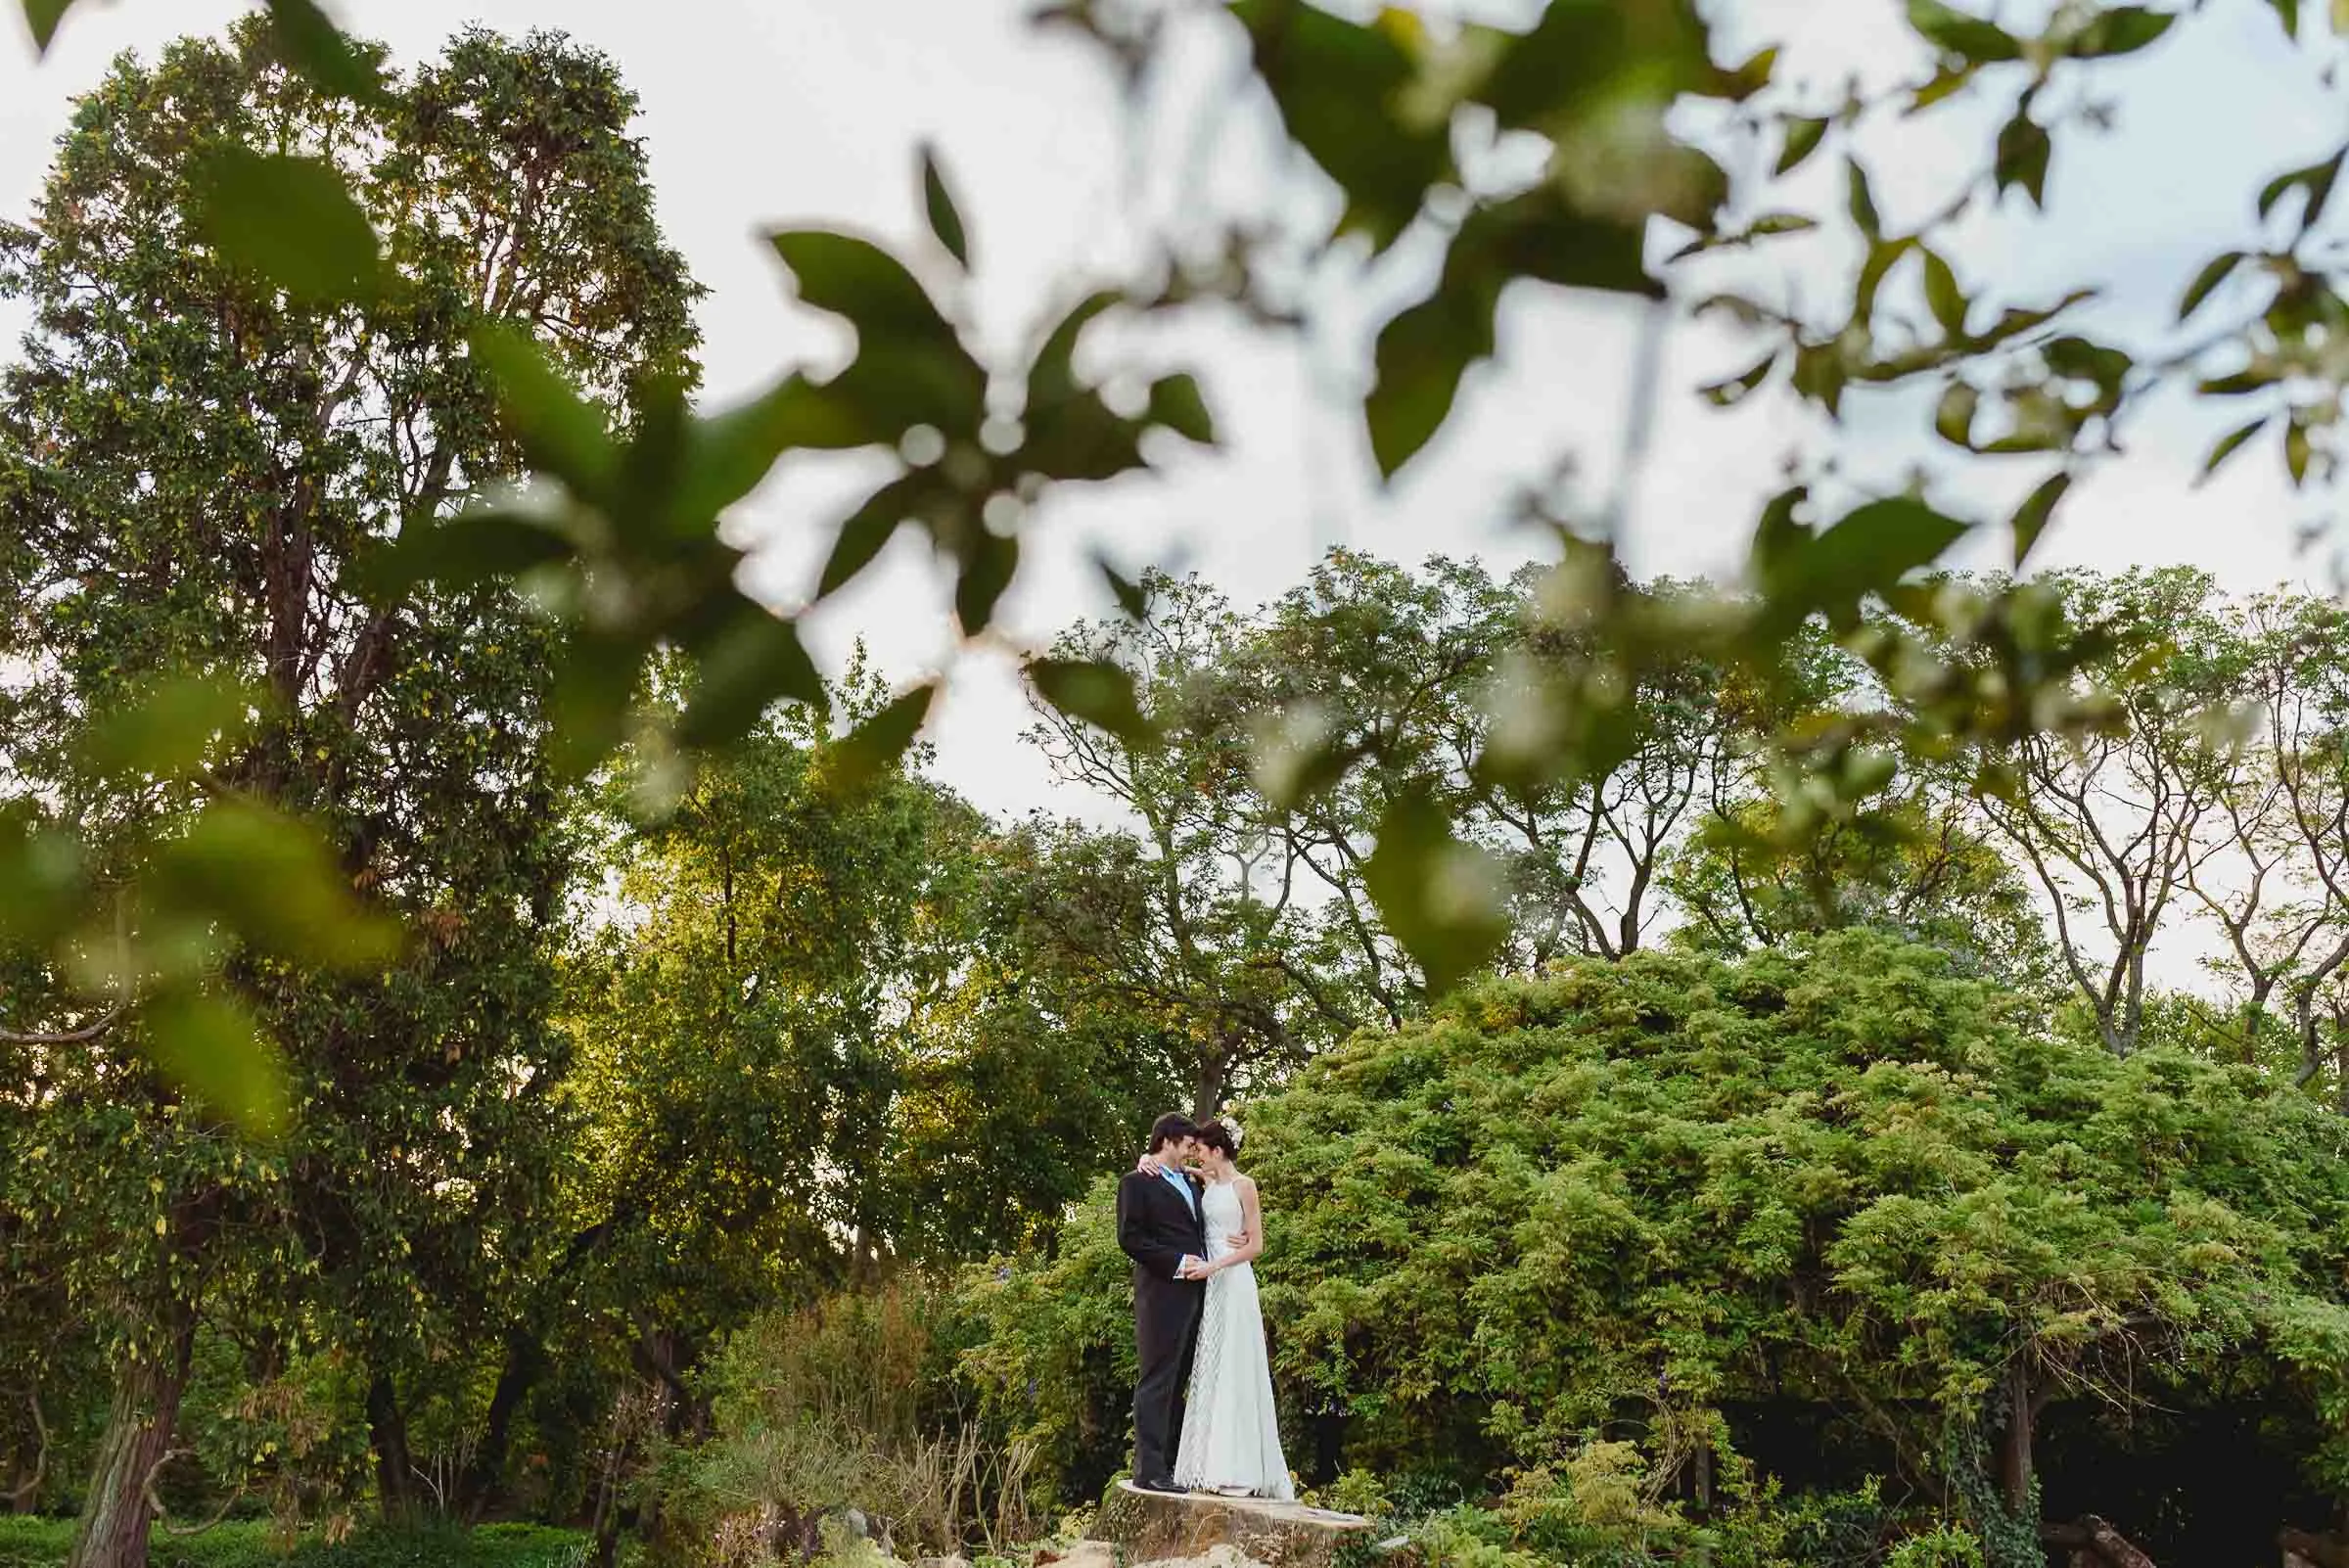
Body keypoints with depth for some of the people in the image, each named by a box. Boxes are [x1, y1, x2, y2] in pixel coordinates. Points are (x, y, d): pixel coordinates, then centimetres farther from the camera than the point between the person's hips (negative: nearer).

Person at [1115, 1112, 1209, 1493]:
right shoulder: (1136, 1182, -3)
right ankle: (1149, 1471, -5)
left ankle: (1170, 1464, 13)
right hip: (1161, 1293, -8)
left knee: (1176, 1383, 9)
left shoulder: (1192, 1183, 20)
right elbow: (1129, 1238, -11)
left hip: (1193, 1292, 8)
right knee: (1156, 1382, -6)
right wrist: (1178, 1263, -15)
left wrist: (1204, 1265, 5)